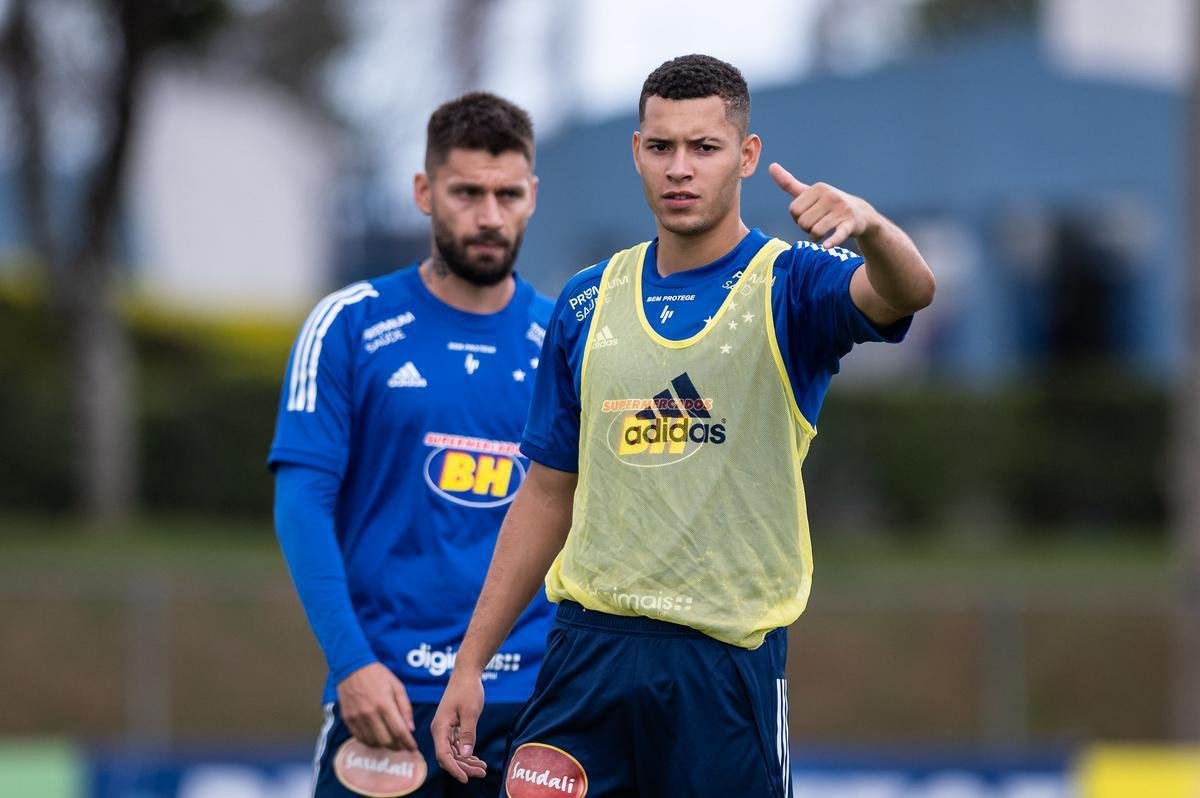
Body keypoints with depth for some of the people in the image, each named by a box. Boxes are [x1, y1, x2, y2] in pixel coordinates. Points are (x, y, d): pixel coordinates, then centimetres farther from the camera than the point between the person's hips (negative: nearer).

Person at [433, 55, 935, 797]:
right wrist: (471, 663, 11)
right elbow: (549, 493, 15)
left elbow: (909, 291, -24)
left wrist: (871, 226, -48)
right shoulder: (587, 302, 10)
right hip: (590, 646, 3)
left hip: (729, 659, -3)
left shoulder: (791, 284, -2)